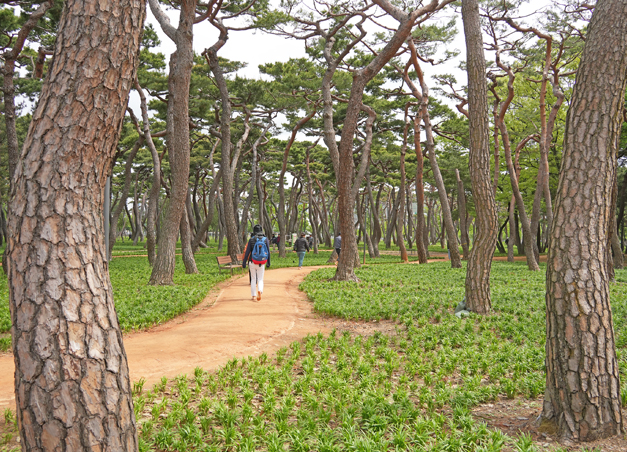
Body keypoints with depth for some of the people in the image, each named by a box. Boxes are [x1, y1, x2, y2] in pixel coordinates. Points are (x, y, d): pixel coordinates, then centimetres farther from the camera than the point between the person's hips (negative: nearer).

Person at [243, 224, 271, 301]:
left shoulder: (251, 240, -6)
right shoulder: (265, 239, -4)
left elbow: (247, 252, -6)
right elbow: (268, 252, -1)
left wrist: (244, 263, 0)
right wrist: (268, 263, 9)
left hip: (252, 263, 0)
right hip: (261, 263, 0)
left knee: (253, 279, 15)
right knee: (260, 279, 8)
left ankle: (254, 296, 16)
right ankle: (260, 291, -21)